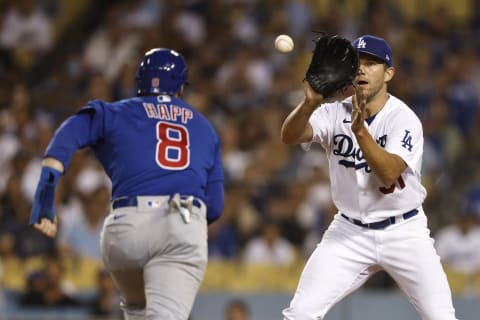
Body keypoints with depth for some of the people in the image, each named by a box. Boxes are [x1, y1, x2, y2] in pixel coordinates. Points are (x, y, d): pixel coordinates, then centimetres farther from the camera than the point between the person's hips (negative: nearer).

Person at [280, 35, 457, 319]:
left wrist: (360, 131, -44)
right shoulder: (335, 112, -5)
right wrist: (310, 103, -43)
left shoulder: (404, 119, -14)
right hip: (349, 232, 2)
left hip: (403, 231, -2)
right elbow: (290, 136, -22)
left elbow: (389, 173, -29)